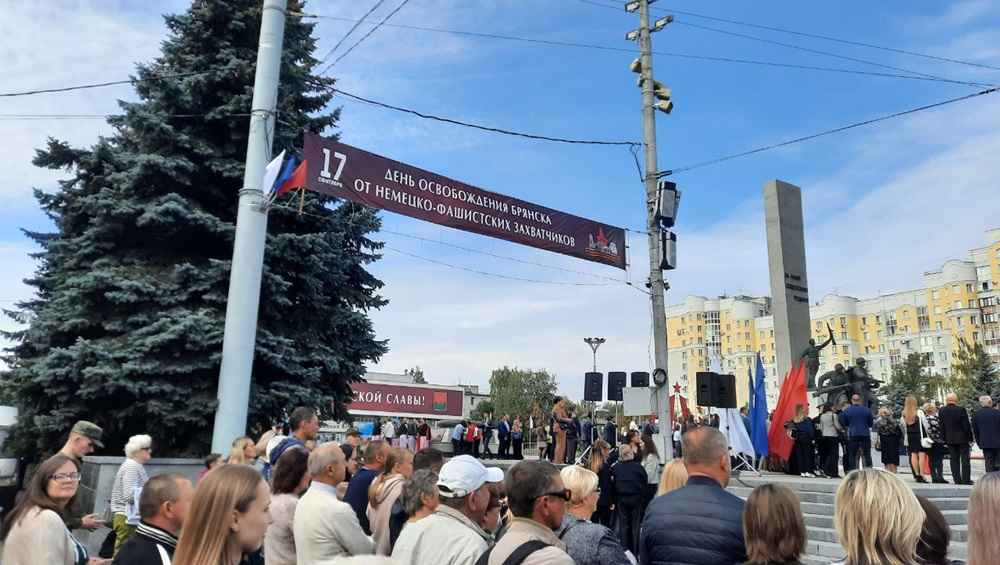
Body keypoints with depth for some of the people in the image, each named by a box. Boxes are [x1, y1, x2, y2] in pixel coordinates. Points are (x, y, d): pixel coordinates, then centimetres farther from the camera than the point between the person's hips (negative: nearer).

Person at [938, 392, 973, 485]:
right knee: (965, 459, 4)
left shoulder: (941, 411, -2)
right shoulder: (961, 410, -13)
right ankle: (966, 480, 4)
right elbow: (966, 425, -10)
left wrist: (944, 440, 10)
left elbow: (941, 427, 3)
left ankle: (957, 479, 7)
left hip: (950, 439, 3)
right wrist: (970, 438, 0)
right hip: (962, 438, -3)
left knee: (954, 460, 8)